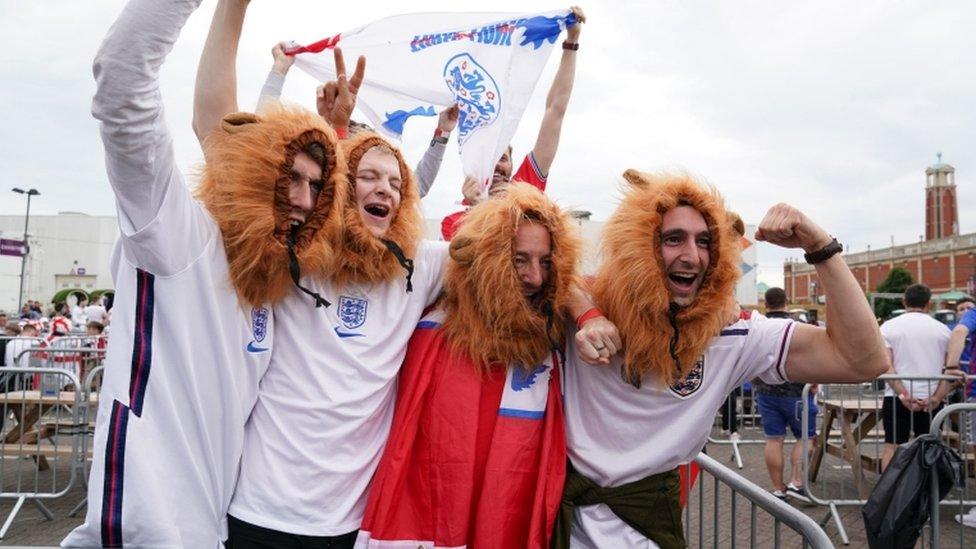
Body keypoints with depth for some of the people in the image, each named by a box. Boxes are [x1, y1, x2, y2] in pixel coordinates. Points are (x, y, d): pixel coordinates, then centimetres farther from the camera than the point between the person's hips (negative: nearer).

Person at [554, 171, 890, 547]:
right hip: (569, 500, -1)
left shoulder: (729, 334, -11)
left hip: (652, 511, 1)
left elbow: (866, 360, -15)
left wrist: (820, 246, -22)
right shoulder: (591, 308, -13)